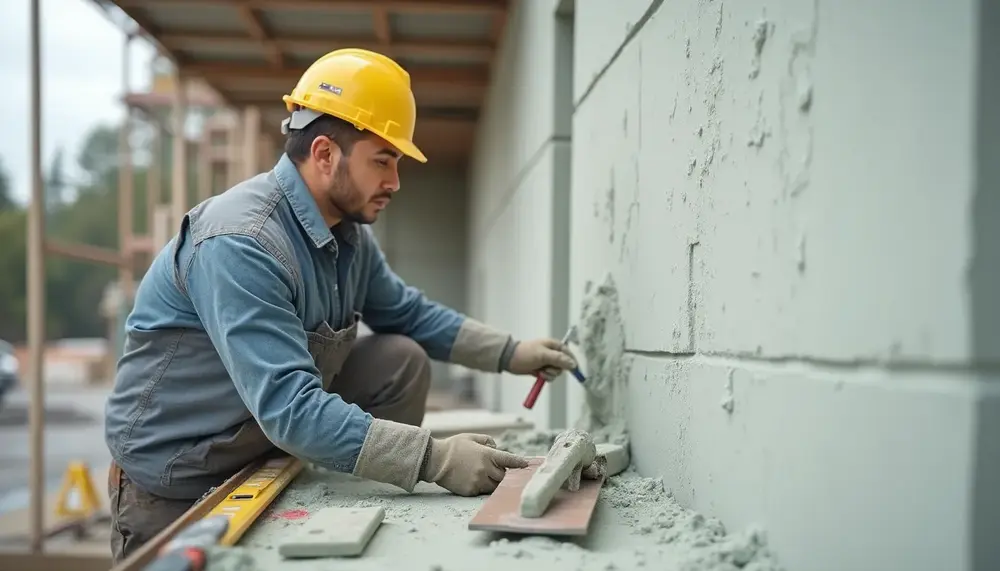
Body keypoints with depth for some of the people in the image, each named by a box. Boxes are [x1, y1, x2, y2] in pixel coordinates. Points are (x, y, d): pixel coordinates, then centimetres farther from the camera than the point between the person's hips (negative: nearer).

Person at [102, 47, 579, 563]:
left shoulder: (349, 232, -3)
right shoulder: (241, 244, -31)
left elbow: (408, 313, 11)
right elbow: (288, 407, -38)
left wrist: (510, 353, 0)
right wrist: (434, 459, -40)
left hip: (272, 440, 7)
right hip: (174, 478, -7)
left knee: (402, 361, -5)